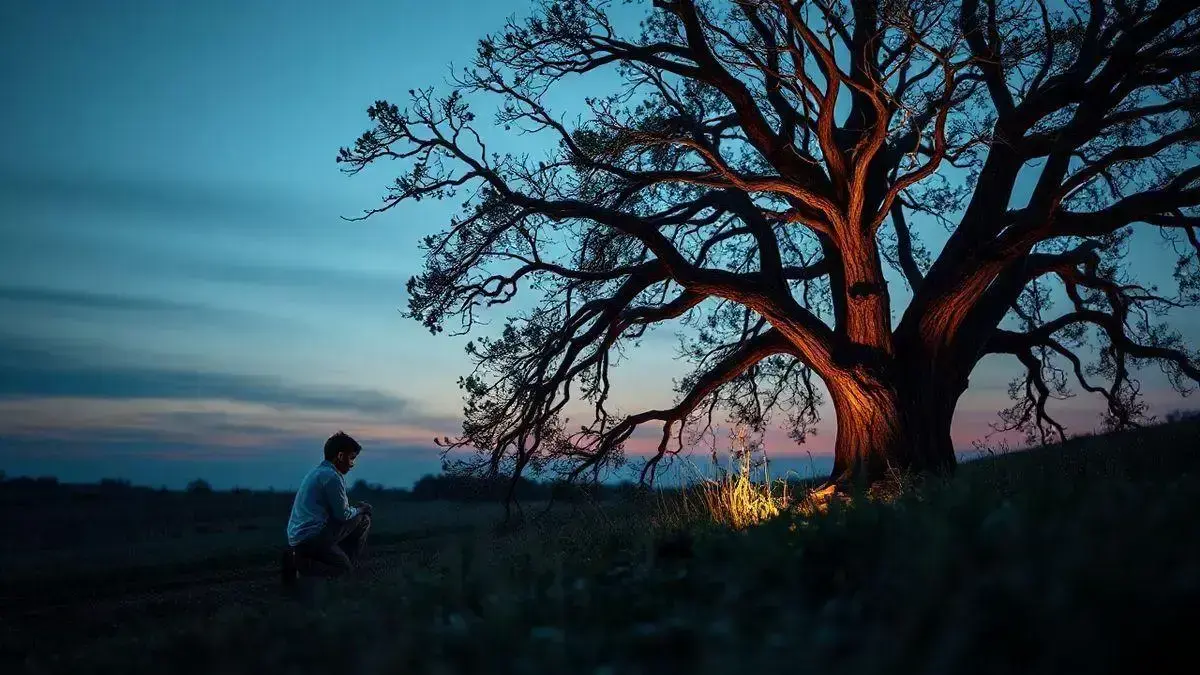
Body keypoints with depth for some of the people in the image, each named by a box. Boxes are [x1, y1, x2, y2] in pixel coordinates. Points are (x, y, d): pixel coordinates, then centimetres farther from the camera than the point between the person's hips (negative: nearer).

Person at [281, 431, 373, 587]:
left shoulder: (318, 472, 15)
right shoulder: (331, 476, -15)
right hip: (312, 537, -9)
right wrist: (359, 510, 9)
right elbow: (342, 515, -10)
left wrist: (357, 509, 18)